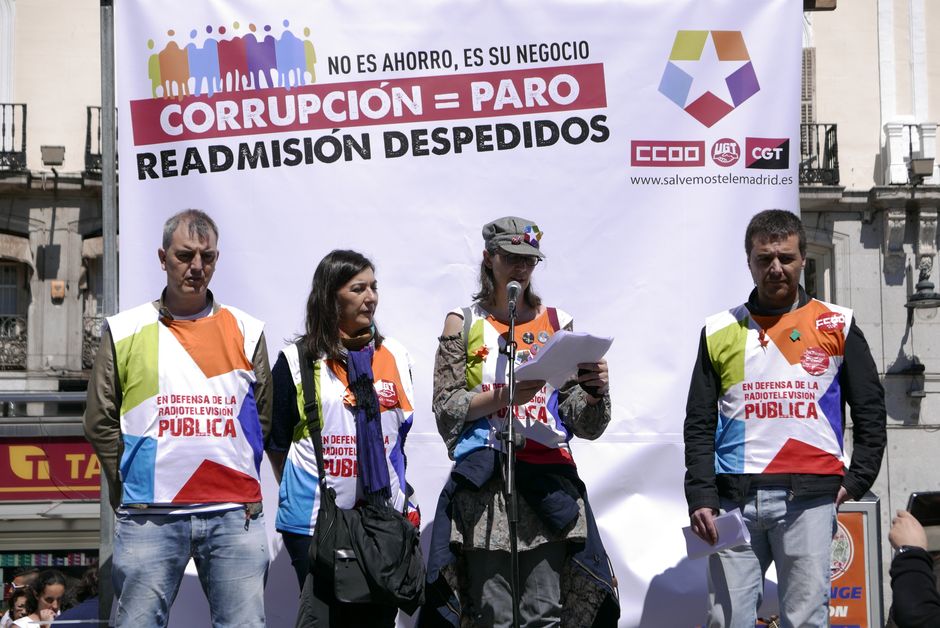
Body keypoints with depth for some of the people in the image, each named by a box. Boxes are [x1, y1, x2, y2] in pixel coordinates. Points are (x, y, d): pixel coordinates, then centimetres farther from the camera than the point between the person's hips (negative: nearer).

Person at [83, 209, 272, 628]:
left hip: (234, 515, 1)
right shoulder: (126, 331, 7)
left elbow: (265, 417, 15)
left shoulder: (246, 331, 11)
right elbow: (100, 421, 7)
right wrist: (130, 491, 4)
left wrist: (242, 481, 9)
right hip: (150, 518, -1)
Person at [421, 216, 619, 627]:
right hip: (486, 485, -2)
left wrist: (594, 391, -9)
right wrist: (503, 395, -14)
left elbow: (586, 426, 13)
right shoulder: (464, 323, 11)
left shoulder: (557, 323, 16)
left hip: (548, 483, 2)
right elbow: (446, 410, 1)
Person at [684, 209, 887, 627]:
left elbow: (870, 410, 11)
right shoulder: (720, 332, 11)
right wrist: (701, 497, -2)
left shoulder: (837, 325, 9)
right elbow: (700, 425, 9)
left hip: (809, 497, -1)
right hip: (734, 498, 1)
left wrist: (857, 481, 2)